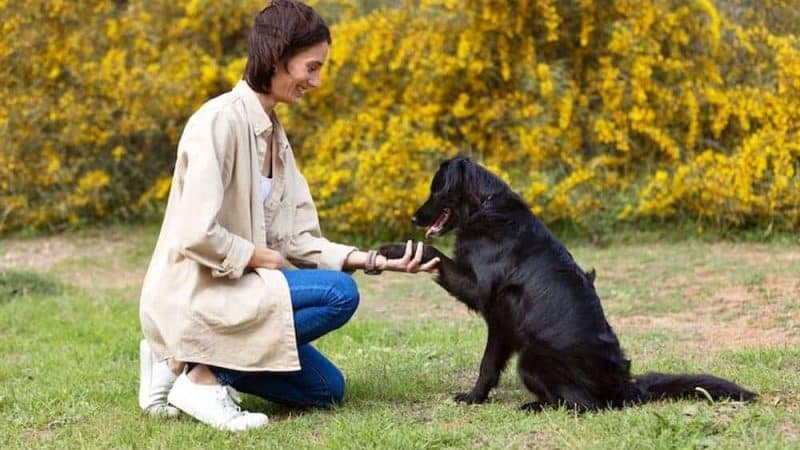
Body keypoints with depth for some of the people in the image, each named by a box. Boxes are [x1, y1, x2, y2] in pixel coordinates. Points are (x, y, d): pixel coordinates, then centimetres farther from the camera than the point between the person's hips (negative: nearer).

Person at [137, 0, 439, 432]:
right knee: (338, 293, -21)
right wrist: (268, 261, -12)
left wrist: (373, 260, -5)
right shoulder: (220, 120, -18)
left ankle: (187, 361, 10)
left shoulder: (272, 131, 10)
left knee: (327, 388, 12)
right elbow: (197, 235, -26)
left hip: (233, 291, 9)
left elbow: (295, 240, 6)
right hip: (193, 295, -9)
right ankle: (203, 375, -12)